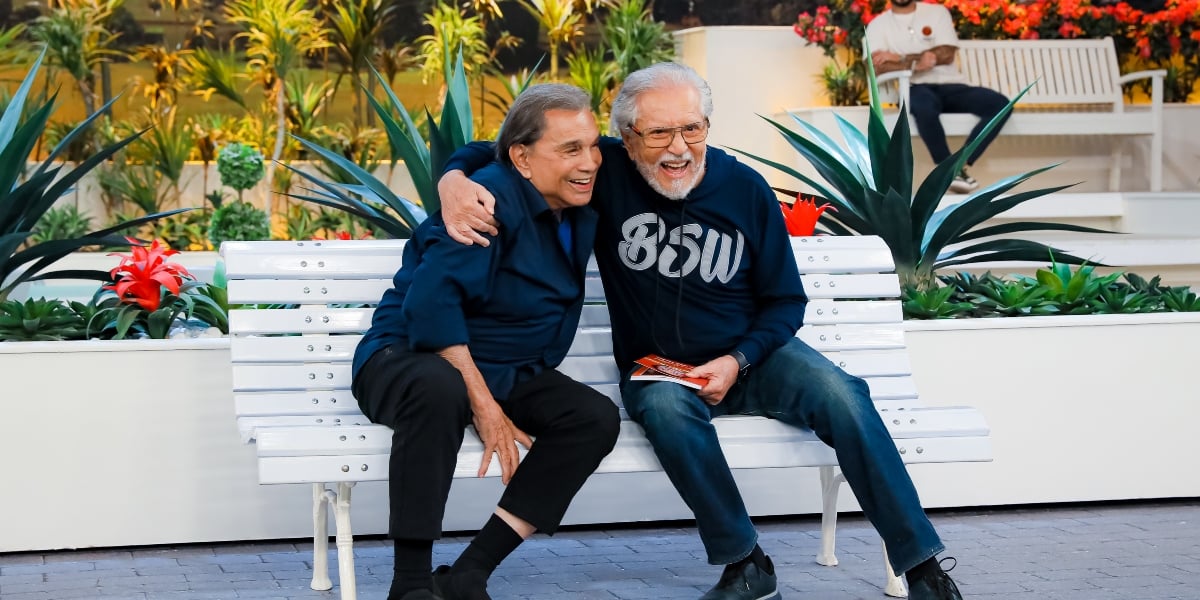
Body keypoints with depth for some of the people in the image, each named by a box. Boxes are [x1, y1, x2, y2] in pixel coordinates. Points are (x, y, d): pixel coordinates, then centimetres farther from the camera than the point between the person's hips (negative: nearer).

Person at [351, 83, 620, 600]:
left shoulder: (580, 209, 5)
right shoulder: (492, 199, -19)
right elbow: (431, 301, -28)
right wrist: (483, 405, -28)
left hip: (510, 375, 7)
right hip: (411, 357, -7)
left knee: (597, 418, -19)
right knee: (440, 391, -42)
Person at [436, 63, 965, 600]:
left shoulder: (745, 189, -4)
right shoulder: (606, 172, -7)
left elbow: (785, 302, 5)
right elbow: (492, 153, -2)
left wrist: (736, 362, -13)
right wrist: (454, 180, -26)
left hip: (749, 355, 1)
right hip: (656, 368, -1)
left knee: (842, 396, -26)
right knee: (665, 406, -37)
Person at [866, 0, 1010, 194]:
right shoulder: (877, 24, 8)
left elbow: (946, 54, -2)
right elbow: (877, 67, -9)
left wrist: (901, 59, -8)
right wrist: (916, 63, -22)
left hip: (950, 85, 3)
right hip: (915, 89, -3)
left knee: (1001, 104, -23)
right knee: (925, 106, -41)